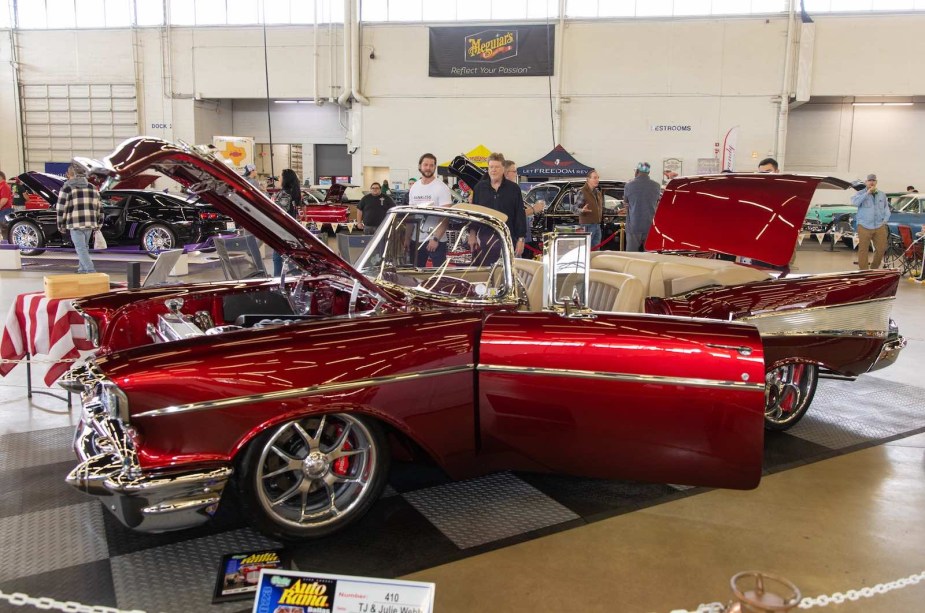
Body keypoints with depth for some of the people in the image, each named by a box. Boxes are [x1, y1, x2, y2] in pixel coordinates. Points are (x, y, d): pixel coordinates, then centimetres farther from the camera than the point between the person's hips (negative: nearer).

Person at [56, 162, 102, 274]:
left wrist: (61, 226, 5)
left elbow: (61, 209, -5)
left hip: (75, 224, -5)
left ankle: (91, 272, -16)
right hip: (90, 223, 5)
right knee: (84, 247, 20)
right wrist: (98, 224, 19)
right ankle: (82, 270, 22)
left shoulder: (67, 188, -3)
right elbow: (99, 207, 13)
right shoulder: (92, 188, 12)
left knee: (81, 249, -5)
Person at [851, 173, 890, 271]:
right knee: (863, 250, -3)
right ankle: (864, 270, 2)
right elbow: (855, 202, -18)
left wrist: (885, 219, 6)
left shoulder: (882, 195, 15)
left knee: (881, 248, 3)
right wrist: (868, 192, -17)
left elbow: (886, 208, 21)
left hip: (880, 227, 4)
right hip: (864, 227, -4)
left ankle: (874, 268, 21)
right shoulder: (861, 193, 3)